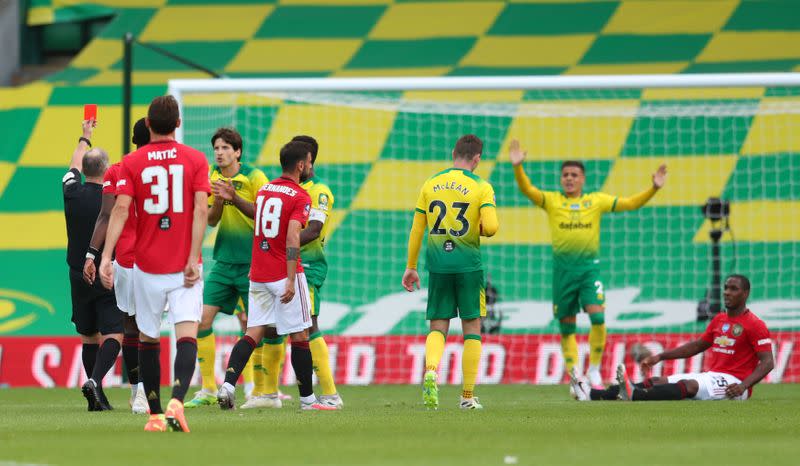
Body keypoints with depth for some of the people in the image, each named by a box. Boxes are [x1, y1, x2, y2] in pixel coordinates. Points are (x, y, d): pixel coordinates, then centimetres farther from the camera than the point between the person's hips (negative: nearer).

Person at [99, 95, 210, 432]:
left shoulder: (132, 163, 1)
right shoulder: (196, 160, 1)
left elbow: (121, 209, -10)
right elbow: (200, 209, -9)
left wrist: (105, 257, -14)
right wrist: (193, 259, -10)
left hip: (147, 265, 1)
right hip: (184, 266, -1)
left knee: (148, 338, 15)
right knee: (187, 336, -8)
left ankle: (155, 414, 18)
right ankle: (176, 401, -31)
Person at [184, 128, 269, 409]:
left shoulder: (254, 177, -8)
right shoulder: (214, 177, 7)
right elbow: (210, 220, 5)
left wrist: (235, 198, -24)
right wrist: (218, 201, -15)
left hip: (252, 262, -5)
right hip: (224, 261, 5)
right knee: (203, 318, -4)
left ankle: (262, 390, 7)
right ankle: (208, 390, 2)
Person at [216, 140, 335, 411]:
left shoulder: (264, 191, 12)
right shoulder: (300, 197, -10)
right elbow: (292, 239, -20)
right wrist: (291, 281, -24)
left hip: (257, 275, 6)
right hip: (283, 275, -6)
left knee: (253, 333, 4)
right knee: (299, 336, 4)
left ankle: (228, 384, -15)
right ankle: (307, 399, 11)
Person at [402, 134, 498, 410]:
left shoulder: (431, 185, 6)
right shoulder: (481, 187, -4)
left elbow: (416, 229, 7)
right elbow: (490, 227, -16)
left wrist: (411, 267, 14)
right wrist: (480, 229, 8)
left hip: (438, 264, 2)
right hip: (468, 264, -2)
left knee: (438, 326, 7)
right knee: (472, 327, 8)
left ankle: (430, 372, -22)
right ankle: (468, 396, 7)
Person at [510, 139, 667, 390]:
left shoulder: (597, 201, 9)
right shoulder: (552, 200, 6)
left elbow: (630, 204, 8)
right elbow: (527, 189, -8)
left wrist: (653, 188, -4)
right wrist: (517, 167, -25)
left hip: (589, 266, 0)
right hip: (562, 268, 0)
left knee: (597, 317, -17)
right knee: (566, 326, 3)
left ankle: (594, 370, -1)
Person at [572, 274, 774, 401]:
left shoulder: (755, 325, -8)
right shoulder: (719, 320, 17)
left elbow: (767, 362, -14)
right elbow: (697, 346, 27)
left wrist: (743, 386, -28)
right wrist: (660, 357, 21)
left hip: (732, 383, -8)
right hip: (712, 375, 8)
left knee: (690, 385, -34)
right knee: (659, 381, -7)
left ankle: (634, 395, -56)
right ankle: (593, 395, -21)